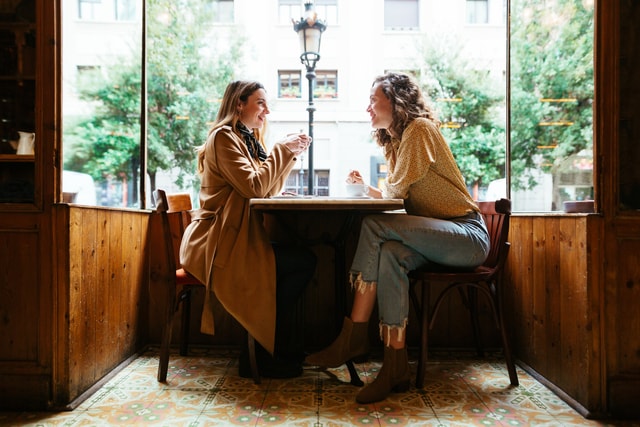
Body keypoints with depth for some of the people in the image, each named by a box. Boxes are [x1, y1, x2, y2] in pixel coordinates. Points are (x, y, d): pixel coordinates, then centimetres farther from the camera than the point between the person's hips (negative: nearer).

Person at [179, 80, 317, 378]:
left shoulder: (248, 139, 19)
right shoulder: (224, 137, -9)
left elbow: (270, 190, 14)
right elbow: (253, 187, -20)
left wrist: (291, 153, 5)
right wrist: (282, 150, -10)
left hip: (236, 238, 9)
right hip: (216, 243, -9)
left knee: (303, 258, -9)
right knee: (303, 262, -19)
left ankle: (277, 346, -1)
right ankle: (262, 356, -6)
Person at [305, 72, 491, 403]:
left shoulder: (419, 129, -8)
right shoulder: (394, 142, 19)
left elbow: (397, 190, -13)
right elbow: (396, 196, 21)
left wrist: (380, 192, 8)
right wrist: (365, 187, 9)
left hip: (468, 235, -8)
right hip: (441, 237, 8)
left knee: (375, 226, -26)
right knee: (390, 254, -24)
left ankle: (352, 338, -22)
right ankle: (395, 365, -26)